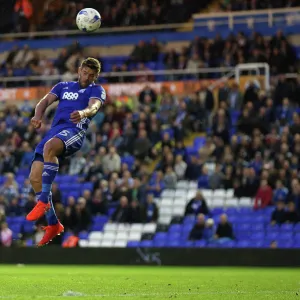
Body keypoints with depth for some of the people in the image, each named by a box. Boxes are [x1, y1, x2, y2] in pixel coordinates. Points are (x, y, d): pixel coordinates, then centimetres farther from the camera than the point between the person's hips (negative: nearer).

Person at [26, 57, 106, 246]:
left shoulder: (97, 90, 14)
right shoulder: (63, 86, 28)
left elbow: (94, 107, -7)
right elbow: (46, 101, 15)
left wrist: (83, 113, -32)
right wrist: (38, 116, -9)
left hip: (75, 130, -6)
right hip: (55, 130, 6)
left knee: (49, 147, -38)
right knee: (35, 177, -5)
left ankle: (44, 201, -38)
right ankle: (53, 224, 5)